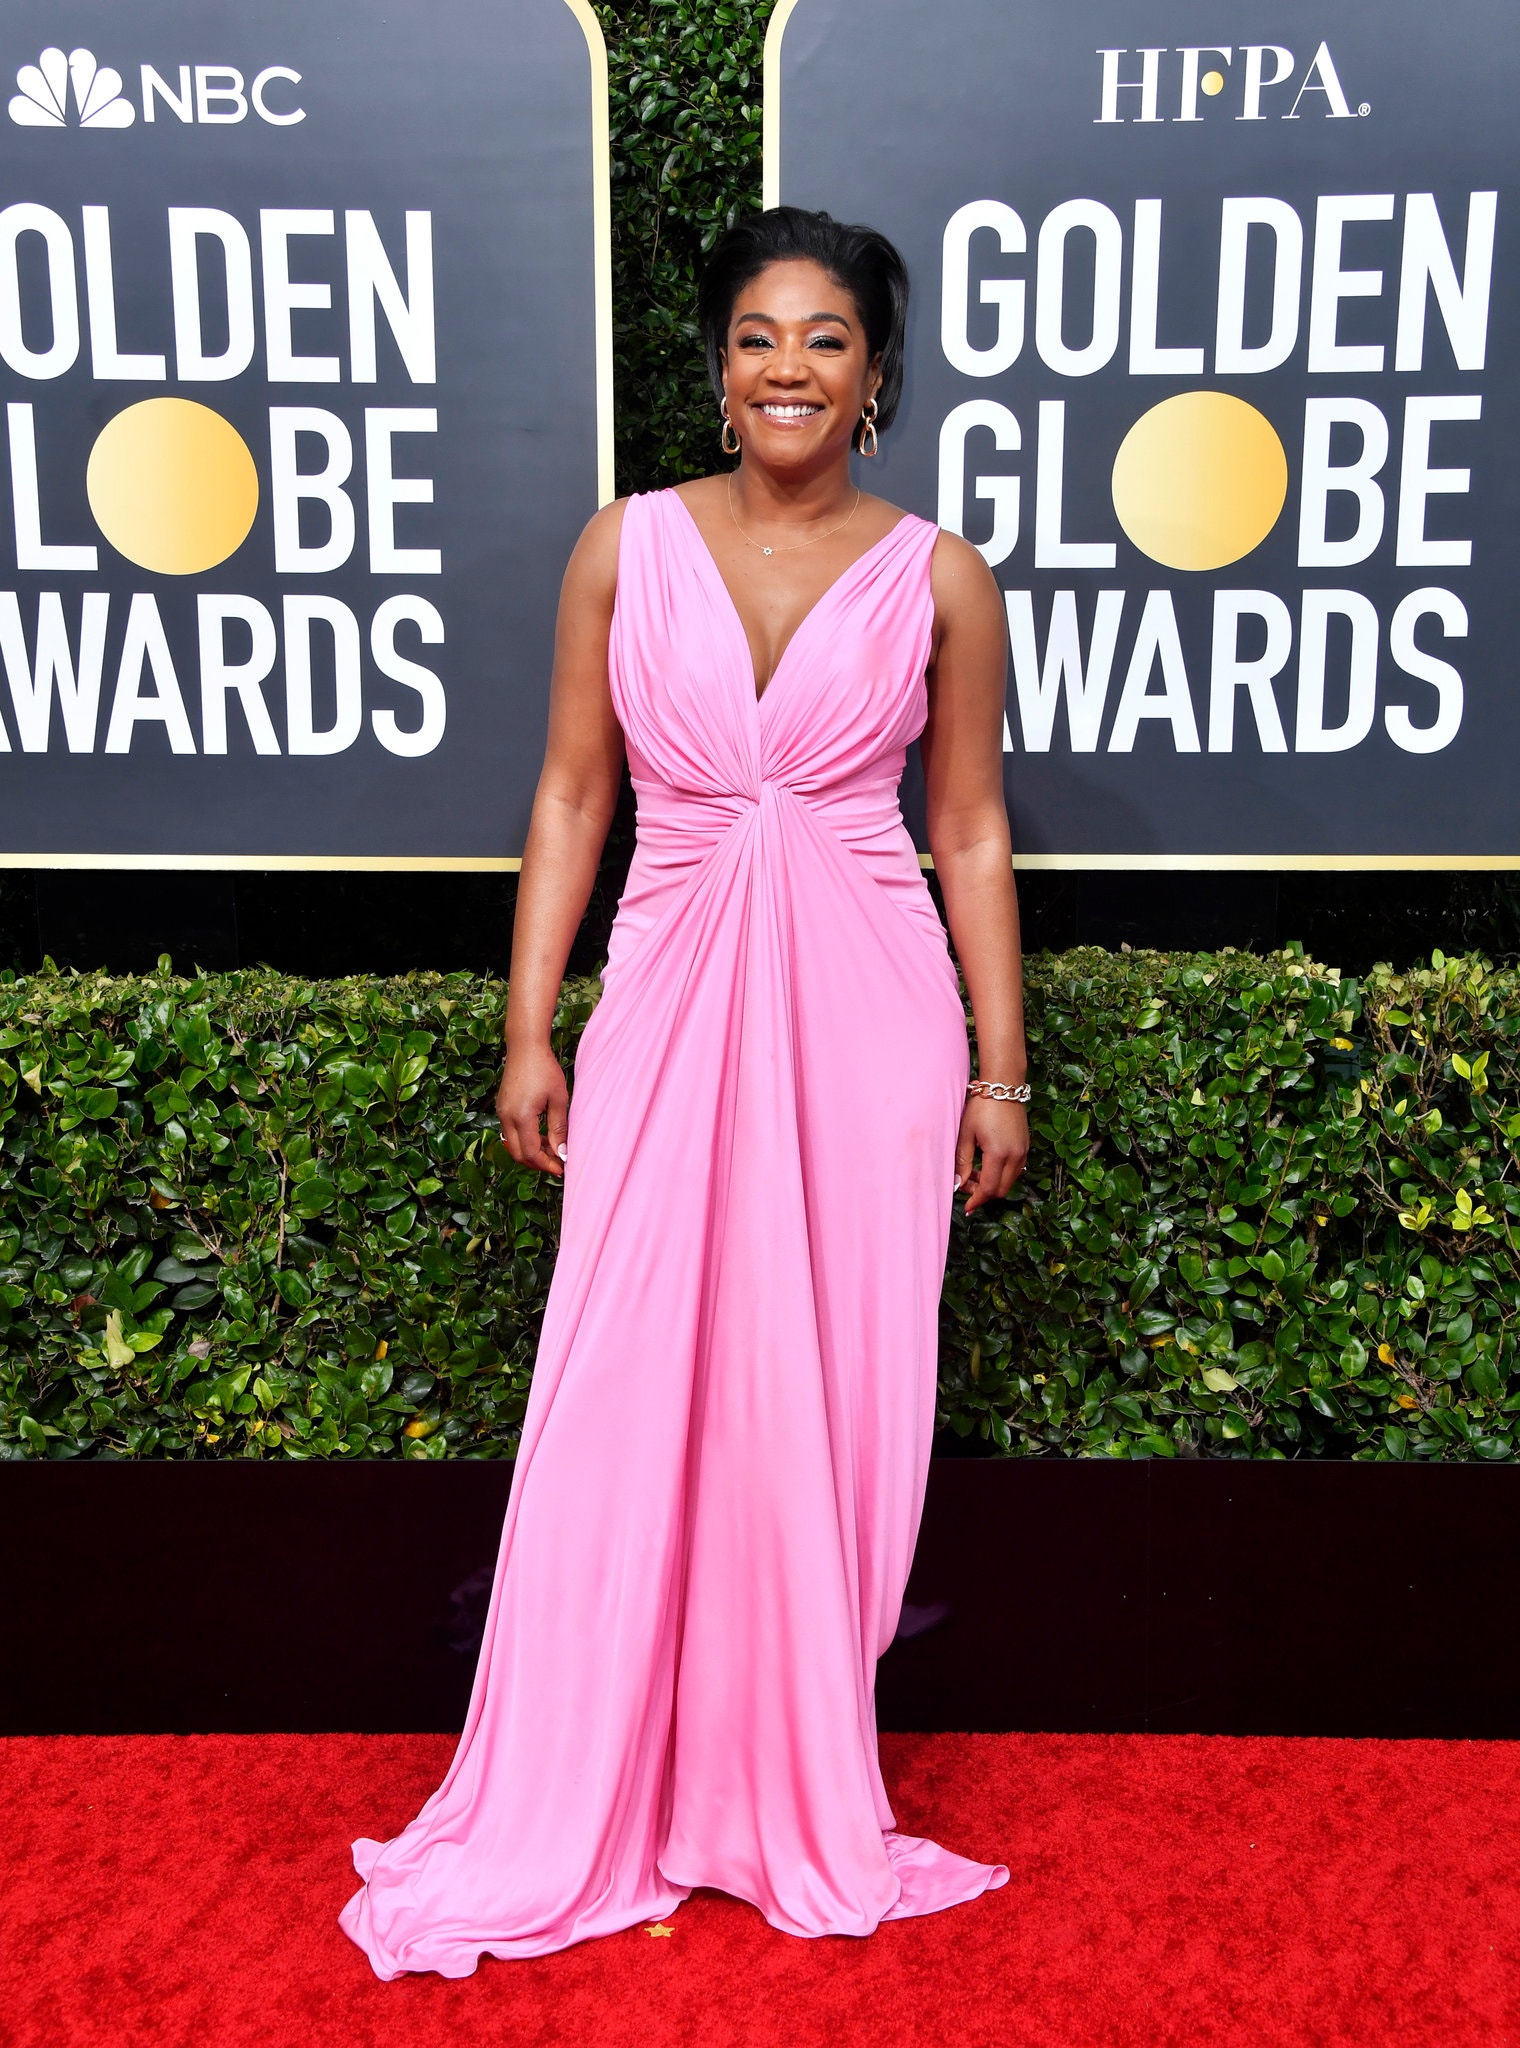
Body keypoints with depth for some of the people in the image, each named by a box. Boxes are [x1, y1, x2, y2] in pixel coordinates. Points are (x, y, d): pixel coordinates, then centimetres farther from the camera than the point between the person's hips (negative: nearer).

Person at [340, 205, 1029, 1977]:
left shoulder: (939, 580, 4)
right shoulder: (626, 548, 5)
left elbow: (971, 833, 7)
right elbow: (571, 796, 7)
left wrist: (999, 1068, 5)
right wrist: (529, 1029, 3)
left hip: (866, 1017, 0)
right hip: (671, 1005, 1)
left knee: (828, 1400, 7)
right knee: (626, 1400, 2)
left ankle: (798, 1797, 27)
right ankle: (580, 1812, 21)